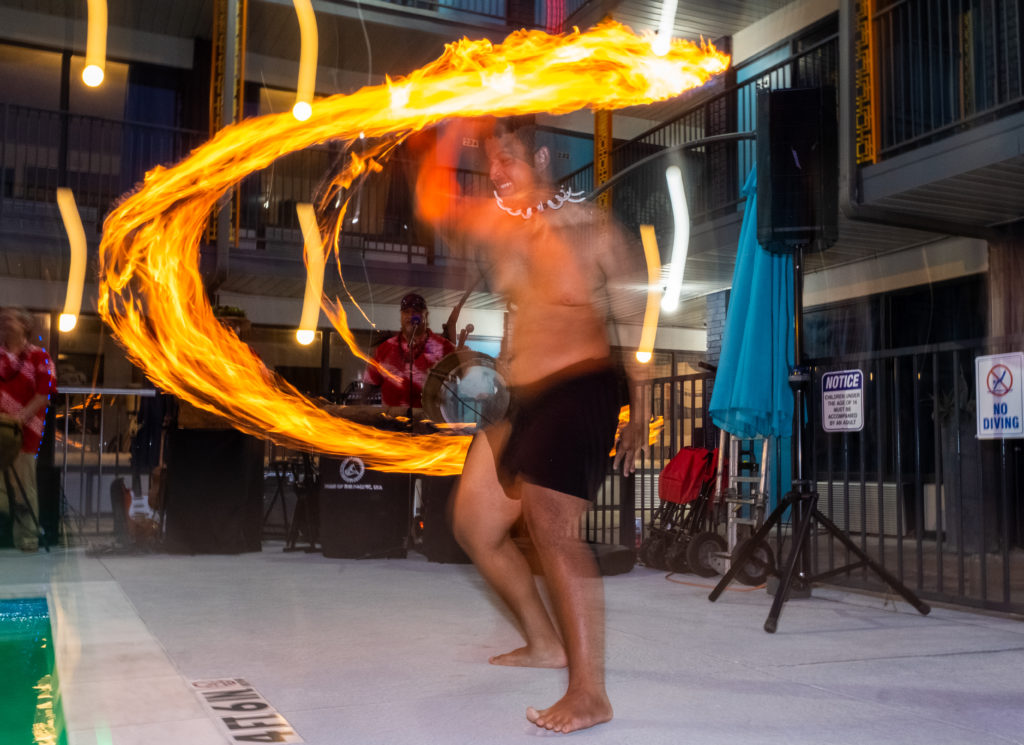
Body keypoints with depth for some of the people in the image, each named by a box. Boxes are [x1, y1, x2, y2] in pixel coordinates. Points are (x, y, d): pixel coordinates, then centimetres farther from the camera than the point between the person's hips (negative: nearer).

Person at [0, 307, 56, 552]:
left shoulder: (39, 357, 5)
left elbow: (44, 393, -3)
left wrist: (21, 417, -14)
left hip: (25, 430, -3)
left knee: (24, 486, -1)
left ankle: (27, 535, 5)